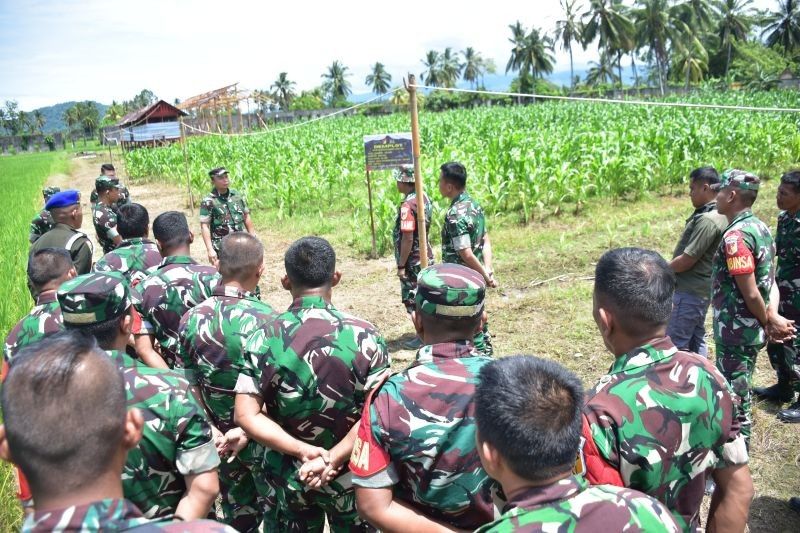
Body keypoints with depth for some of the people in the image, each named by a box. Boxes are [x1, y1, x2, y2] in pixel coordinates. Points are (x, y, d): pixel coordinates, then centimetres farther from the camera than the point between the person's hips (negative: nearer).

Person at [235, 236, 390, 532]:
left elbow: (246, 415, -16)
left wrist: (303, 451, -18)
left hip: (289, 476, 2)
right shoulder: (365, 335, -17)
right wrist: (332, 459, -20)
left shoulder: (264, 338, -13)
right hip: (351, 476, -1)